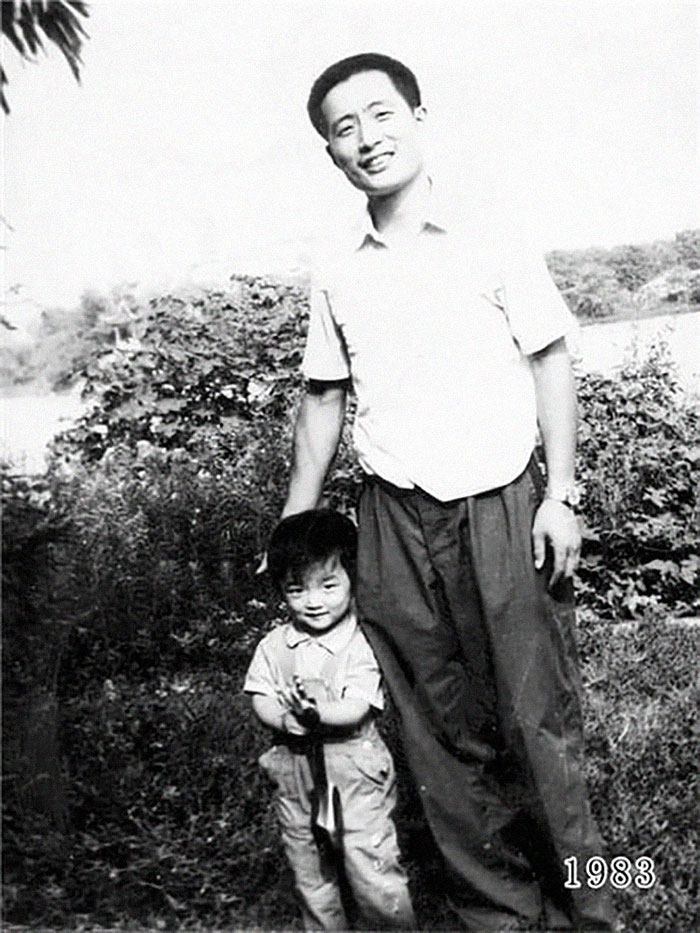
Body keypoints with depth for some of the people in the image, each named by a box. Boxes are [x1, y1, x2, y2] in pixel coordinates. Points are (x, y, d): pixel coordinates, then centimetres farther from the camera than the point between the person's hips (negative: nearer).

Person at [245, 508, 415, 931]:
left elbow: (357, 708, -18)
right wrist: (287, 721, -21)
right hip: (296, 771, 5)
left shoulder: (360, 645, -12)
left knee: (374, 873, -1)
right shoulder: (275, 645, 2)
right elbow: (260, 699, -1)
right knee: (311, 875, 18)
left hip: (354, 772, -4)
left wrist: (318, 714, -34)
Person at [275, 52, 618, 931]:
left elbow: (550, 364, 2)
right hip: (394, 521, 3)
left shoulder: (493, 245, 0)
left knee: (537, 719, 1)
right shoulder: (335, 275, 8)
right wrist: (293, 529, 11)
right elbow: (323, 397, 13)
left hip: (501, 508, -3)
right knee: (441, 732, 9)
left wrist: (560, 496, -5)